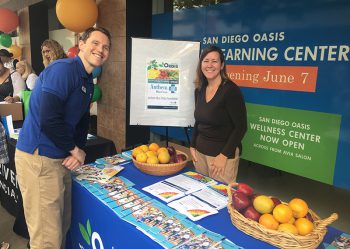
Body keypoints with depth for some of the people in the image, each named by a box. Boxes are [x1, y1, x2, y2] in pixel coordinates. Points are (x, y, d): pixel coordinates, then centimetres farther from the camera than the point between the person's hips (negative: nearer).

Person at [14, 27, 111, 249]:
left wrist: (79, 150, -1)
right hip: (38, 158, -9)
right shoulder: (63, 69, -17)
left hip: (61, 158, 9)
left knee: (62, 227, 20)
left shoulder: (88, 81, 12)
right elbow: (48, 120, -26)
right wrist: (74, 149, -12)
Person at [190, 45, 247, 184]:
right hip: (200, 152, 6)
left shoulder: (230, 90, -14)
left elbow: (241, 127, -15)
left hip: (223, 153, -6)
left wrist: (224, 155, -16)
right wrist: (192, 146, 9)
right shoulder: (199, 90, 5)